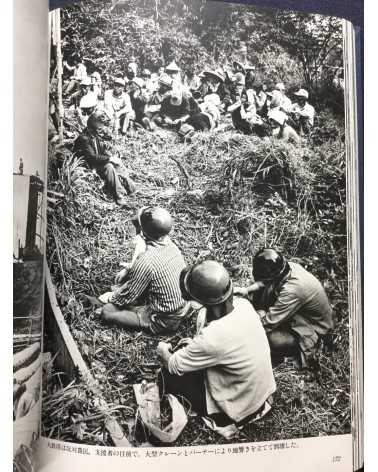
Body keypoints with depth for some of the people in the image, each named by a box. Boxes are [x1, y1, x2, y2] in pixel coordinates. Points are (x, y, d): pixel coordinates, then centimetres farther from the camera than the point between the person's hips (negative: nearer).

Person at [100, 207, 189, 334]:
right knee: (128, 279, 21)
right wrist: (127, 272, 10)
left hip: (165, 321, -8)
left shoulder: (146, 262, -32)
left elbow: (129, 295, -17)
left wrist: (111, 299, 2)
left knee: (106, 312, -8)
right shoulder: (169, 244, -7)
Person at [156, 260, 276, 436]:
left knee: (168, 375, 1)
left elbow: (173, 366, -17)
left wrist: (163, 351, 4)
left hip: (242, 409, -6)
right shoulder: (243, 305, -17)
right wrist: (194, 343, 5)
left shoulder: (211, 339, -37)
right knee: (185, 349, 10)